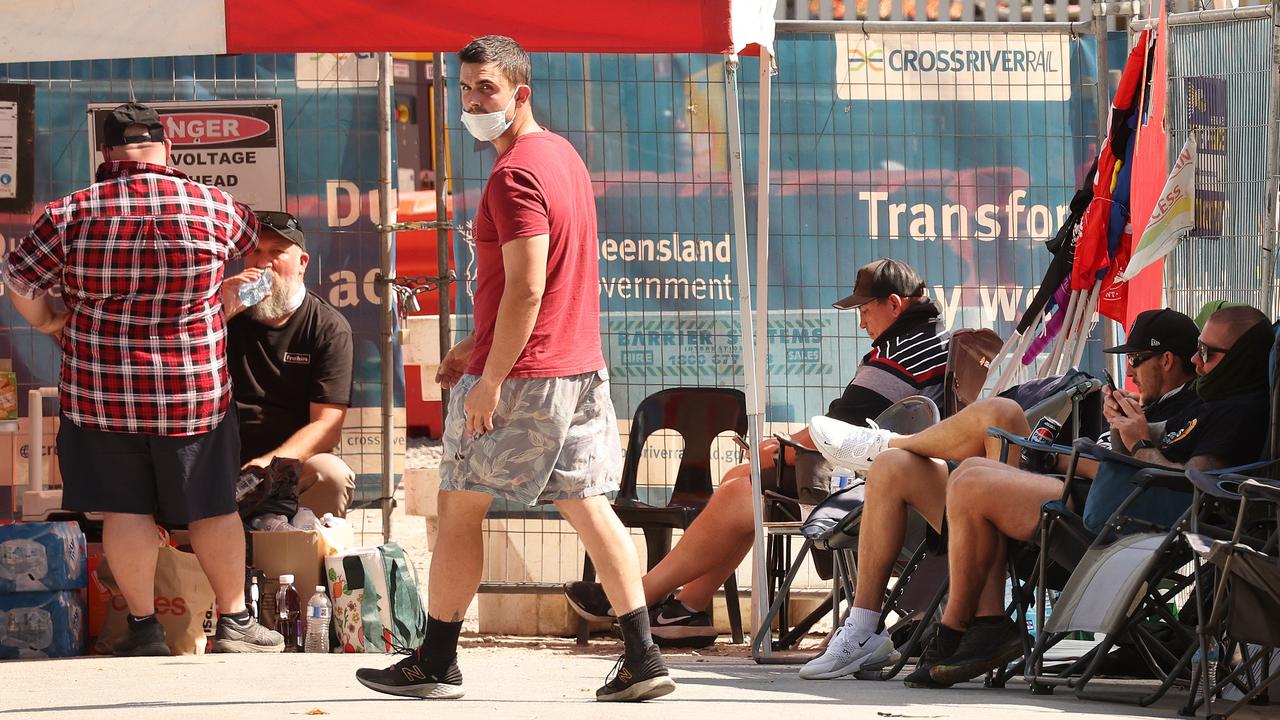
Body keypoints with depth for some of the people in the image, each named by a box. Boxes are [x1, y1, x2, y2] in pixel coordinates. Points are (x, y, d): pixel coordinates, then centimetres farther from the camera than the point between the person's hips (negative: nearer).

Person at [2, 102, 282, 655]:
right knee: (212, 507, 12)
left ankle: (144, 627, 10)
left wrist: (51, 324, 17)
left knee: (125, 510, 8)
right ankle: (235, 622, 20)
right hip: (196, 389, 1)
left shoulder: (72, 214, -8)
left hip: (100, 390, -1)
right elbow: (254, 241, 17)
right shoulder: (213, 207, -5)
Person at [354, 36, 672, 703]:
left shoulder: (514, 176, -16)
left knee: (458, 506, 3)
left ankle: (436, 663, 9)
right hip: (580, 367, 9)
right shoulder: (563, 155, 14)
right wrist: (477, 343, 24)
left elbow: (526, 289, -22)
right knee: (587, 505, 7)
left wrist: (491, 379, -20)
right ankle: (642, 656, 0)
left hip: (521, 373, -9)